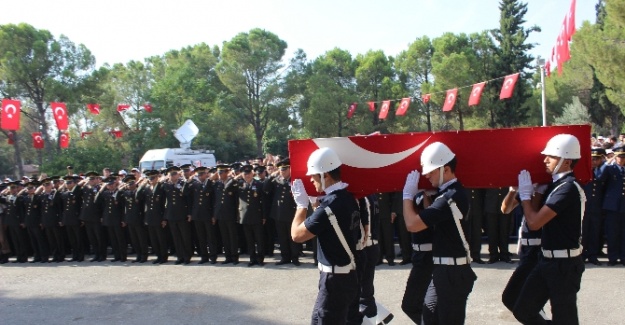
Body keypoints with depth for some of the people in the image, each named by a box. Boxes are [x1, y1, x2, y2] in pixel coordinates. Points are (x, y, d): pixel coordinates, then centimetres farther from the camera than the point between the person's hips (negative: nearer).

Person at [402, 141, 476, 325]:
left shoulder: (450, 197, -23)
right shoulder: (453, 192, 9)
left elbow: (412, 224, -25)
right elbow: (431, 220, 18)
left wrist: (408, 194, -13)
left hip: (452, 272, -10)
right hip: (444, 268, 10)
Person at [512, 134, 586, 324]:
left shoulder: (568, 188, -20)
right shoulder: (557, 184, 10)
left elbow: (534, 222, -24)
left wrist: (525, 194, -11)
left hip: (564, 265, -9)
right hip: (549, 261, 9)